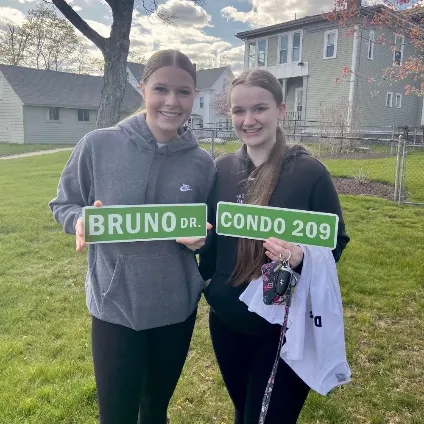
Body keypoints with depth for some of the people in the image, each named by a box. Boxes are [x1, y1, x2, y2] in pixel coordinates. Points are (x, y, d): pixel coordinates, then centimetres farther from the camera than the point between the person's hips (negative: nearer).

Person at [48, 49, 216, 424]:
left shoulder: (203, 163, -4)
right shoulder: (98, 145, -10)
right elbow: (63, 205, 0)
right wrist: (83, 219, -21)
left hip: (177, 307, 2)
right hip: (115, 306, -2)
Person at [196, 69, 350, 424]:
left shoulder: (309, 172, -13)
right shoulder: (222, 170, -1)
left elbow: (337, 242, -9)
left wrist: (302, 257, -26)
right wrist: (195, 238, -8)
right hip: (226, 320, 4)